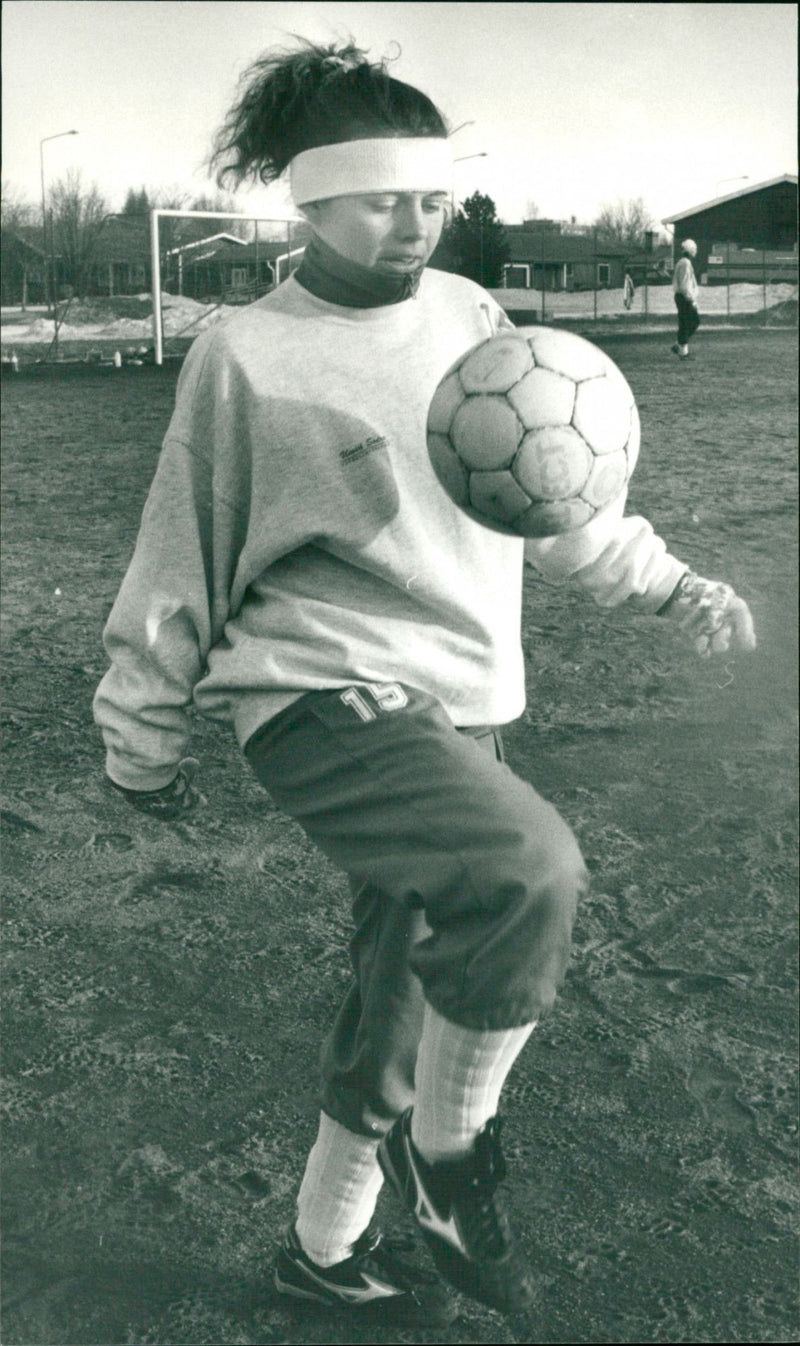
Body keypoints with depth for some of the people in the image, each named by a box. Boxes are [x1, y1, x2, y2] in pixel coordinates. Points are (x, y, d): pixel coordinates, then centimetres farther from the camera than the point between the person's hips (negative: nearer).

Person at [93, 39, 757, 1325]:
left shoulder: (469, 313, 8)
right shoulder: (247, 359, -7)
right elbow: (180, 562, 1)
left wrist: (668, 582, 11)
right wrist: (146, 737, 7)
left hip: (464, 708, 6)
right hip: (322, 694, -6)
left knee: (398, 998, 12)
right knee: (531, 867, -30)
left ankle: (324, 1245, 37)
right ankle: (451, 1152, -3)